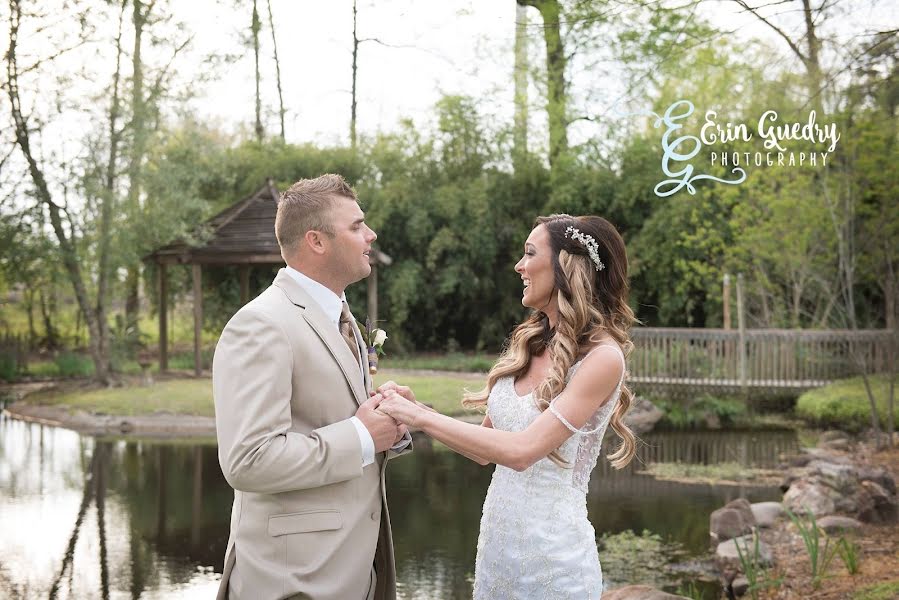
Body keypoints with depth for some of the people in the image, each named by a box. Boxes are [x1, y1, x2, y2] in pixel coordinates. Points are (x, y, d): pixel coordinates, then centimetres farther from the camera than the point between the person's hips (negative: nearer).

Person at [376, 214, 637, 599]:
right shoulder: (528, 346, 5)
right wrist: (416, 409, -6)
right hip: (496, 541, 6)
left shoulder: (602, 357, -16)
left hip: (552, 555, -6)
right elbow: (485, 446, 8)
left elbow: (521, 450, -24)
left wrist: (421, 418, -20)